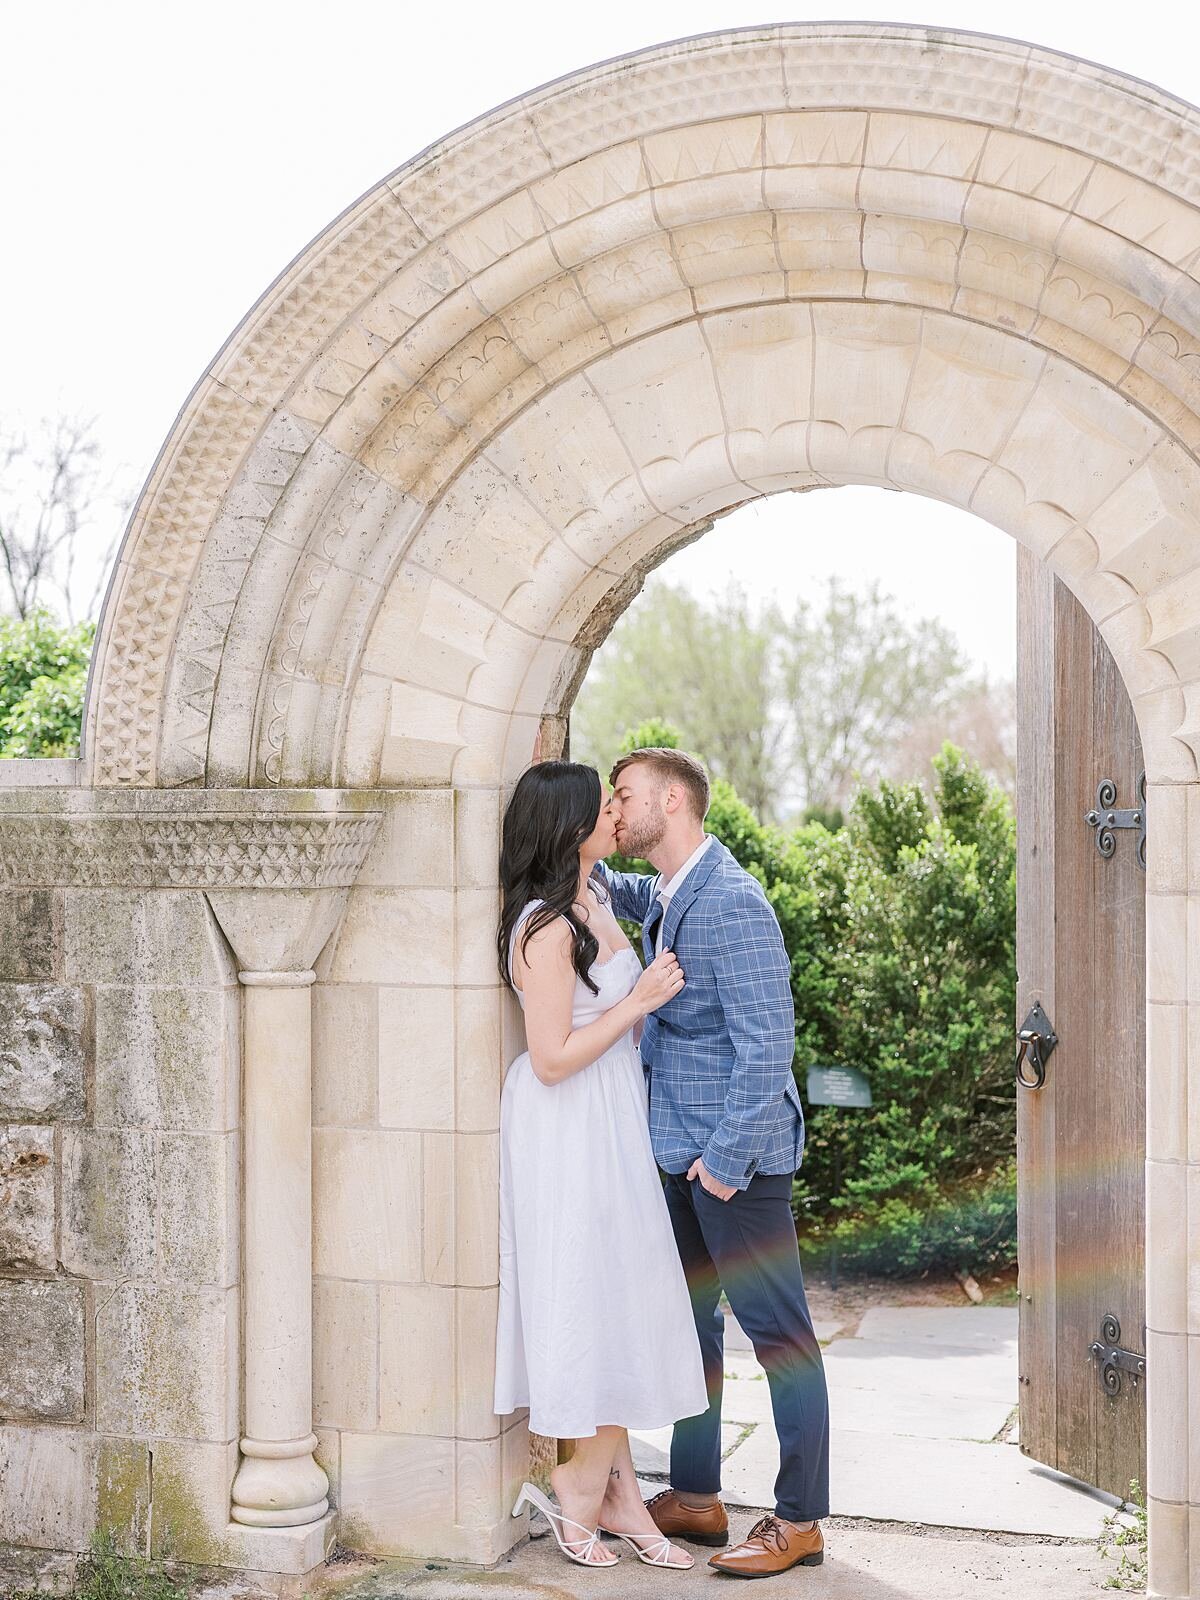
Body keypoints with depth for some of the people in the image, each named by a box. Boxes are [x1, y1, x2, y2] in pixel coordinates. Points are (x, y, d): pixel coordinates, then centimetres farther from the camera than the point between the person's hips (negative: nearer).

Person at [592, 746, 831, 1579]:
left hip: (735, 1150, -10)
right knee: (688, 1320, 16)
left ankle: (801, 1521, 7)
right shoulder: (665, 894, 10)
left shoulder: (731, 901, -18)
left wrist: (730, 1153, -20)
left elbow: (766, 1040, -21)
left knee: (778, 1331, -1)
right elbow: (613, 893, 33)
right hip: (682, 1146, 10)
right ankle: (696, 1497, 28)